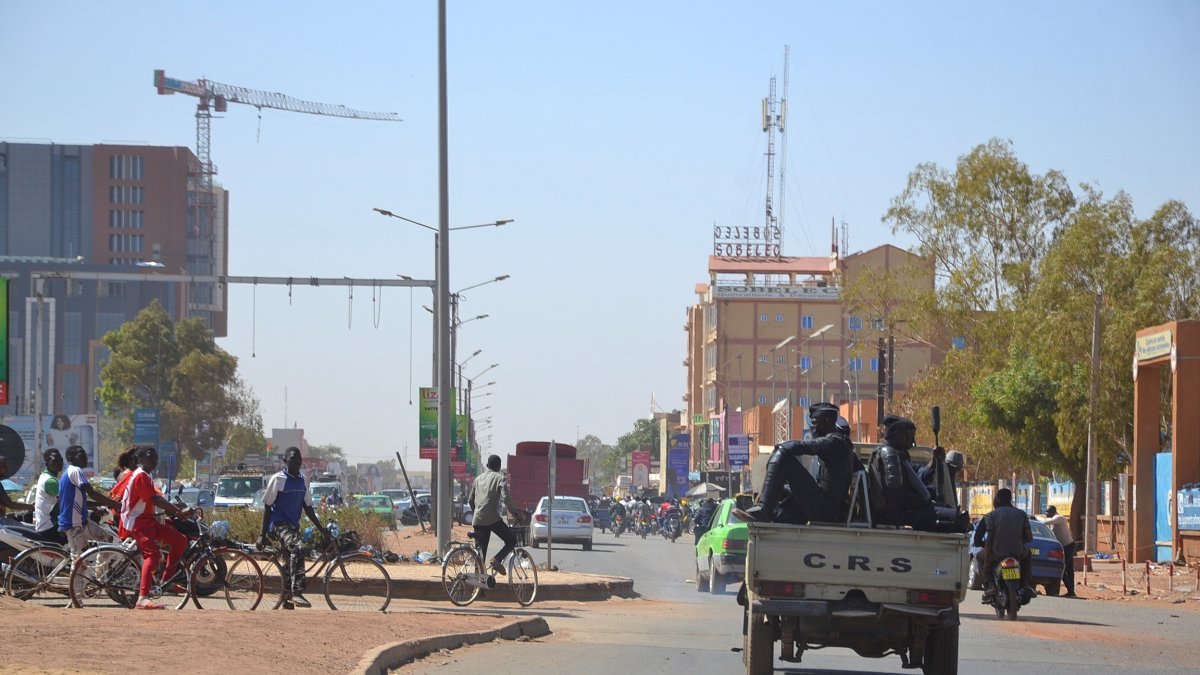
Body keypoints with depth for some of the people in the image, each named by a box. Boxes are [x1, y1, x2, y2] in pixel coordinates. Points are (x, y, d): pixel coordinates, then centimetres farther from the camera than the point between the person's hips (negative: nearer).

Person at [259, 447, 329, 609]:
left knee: (289, 565, 9)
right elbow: (267, 507, -5)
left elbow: (308, 508, 19)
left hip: (293, 526, 8)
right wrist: (263, 534, -8)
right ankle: (297, 593, -37)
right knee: (297, 548, -31)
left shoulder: (302, 482, 13)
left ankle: (288, 604, 16)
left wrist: (321, 528, 13)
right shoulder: (277, 479, -7)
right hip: (279, 524, -8)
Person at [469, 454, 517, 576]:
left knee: (481, 552, 9)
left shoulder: (479, 479, 19)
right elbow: (506, 498, -12)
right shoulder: (500, 478, 1)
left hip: (477, 520, 6)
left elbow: (471, 500, 23)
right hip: (492, 518, -6)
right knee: (512, 540, 8)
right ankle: (497, 560, -14)